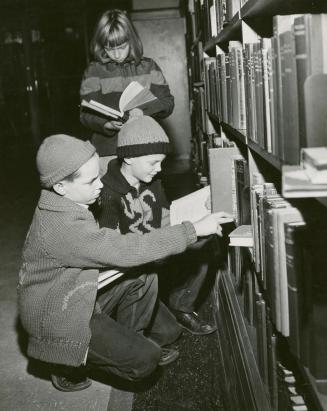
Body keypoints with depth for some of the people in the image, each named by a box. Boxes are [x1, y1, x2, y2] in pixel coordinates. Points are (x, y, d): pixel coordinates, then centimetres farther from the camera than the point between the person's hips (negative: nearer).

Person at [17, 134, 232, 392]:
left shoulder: (64, 208, -2)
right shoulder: (62, 228, -33)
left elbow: (103, 247, 7)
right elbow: (125, 251, -34)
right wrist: (193, 230, -31)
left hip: (77, 300, 9)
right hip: (58, 323, -9)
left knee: (144, 276, -1)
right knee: (146, 359, -9)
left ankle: (130, 339, 17)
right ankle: (69, 365, 7)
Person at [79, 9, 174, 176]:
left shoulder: (148, 67, 9)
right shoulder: (94, 71, 4)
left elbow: (167, 103, 6)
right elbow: (86, 115, -1)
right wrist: (108, 124, -20)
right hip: (107, 153, -1)